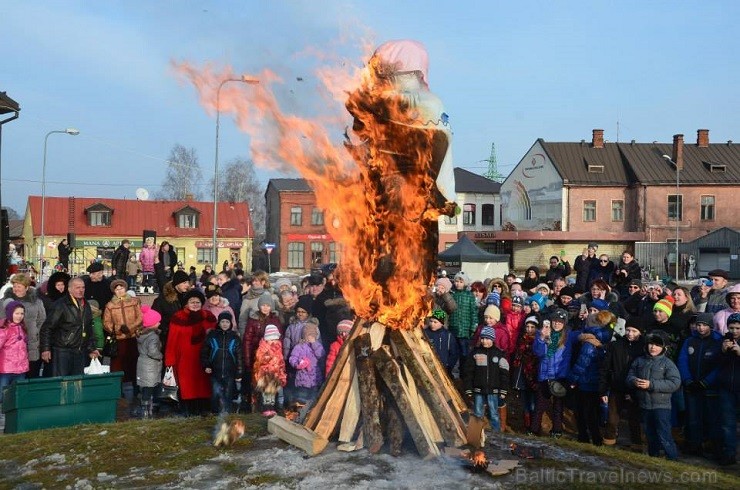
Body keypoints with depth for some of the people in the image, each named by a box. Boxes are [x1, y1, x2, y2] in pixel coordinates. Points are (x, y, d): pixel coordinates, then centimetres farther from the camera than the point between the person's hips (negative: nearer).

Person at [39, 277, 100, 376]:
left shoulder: (86, 306, 13)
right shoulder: (61, 305, -8)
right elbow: (47, 328, -9)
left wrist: (91, 348, 18)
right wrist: (45, 349, -13)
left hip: (80, 353, 6)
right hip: (62, 352, -6)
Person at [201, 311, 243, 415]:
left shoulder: (235, 338, 4)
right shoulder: (212, 336, 4)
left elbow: (239, 357, 5)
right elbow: (204, 352, 9)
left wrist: (239, 374, 1)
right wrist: (206, 366, -4)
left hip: (230, 373, 0)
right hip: (215, 373, 0)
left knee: (228, 396, 4)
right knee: (216, 394, -10)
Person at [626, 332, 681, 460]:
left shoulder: (667, 363, -8)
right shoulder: (639, 360, 7)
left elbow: (675, 383, -17)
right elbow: (630, 375, 10)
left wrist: (651, 384, -23)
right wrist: (634, 381, -15)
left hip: (661, 405, -5)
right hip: (644, 404, 6)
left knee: (664, 435, -8)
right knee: (650, 434, 20)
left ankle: (673, 459, 3)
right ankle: (652, 456, 36)